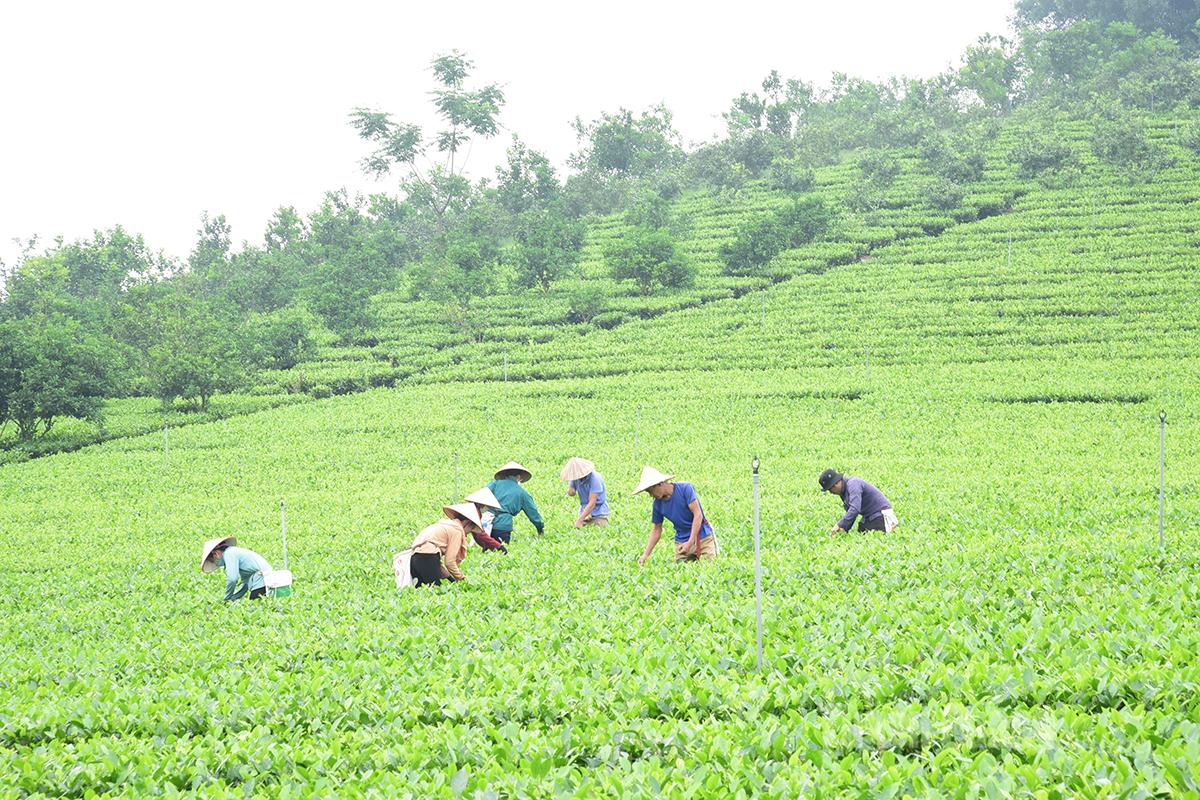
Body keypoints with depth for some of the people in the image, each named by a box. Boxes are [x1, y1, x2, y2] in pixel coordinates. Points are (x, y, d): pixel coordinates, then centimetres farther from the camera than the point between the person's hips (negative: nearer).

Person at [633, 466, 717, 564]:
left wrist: (690, 542, -23)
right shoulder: (658, 503, -1)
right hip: (681, 541, 4)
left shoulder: (685, 488, -14)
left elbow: (698, 515, -17)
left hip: (703, 538, -4)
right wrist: (645, 555, 2)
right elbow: (657, 529, 10)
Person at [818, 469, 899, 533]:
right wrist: (844, 529, -1)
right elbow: (849, 513, 15)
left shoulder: (853, 484, -23)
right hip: (868, 517, 9)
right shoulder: (843, 491, 8)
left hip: (881, 513, -9)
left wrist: (839, 525, -35)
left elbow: (854, 509, -34)